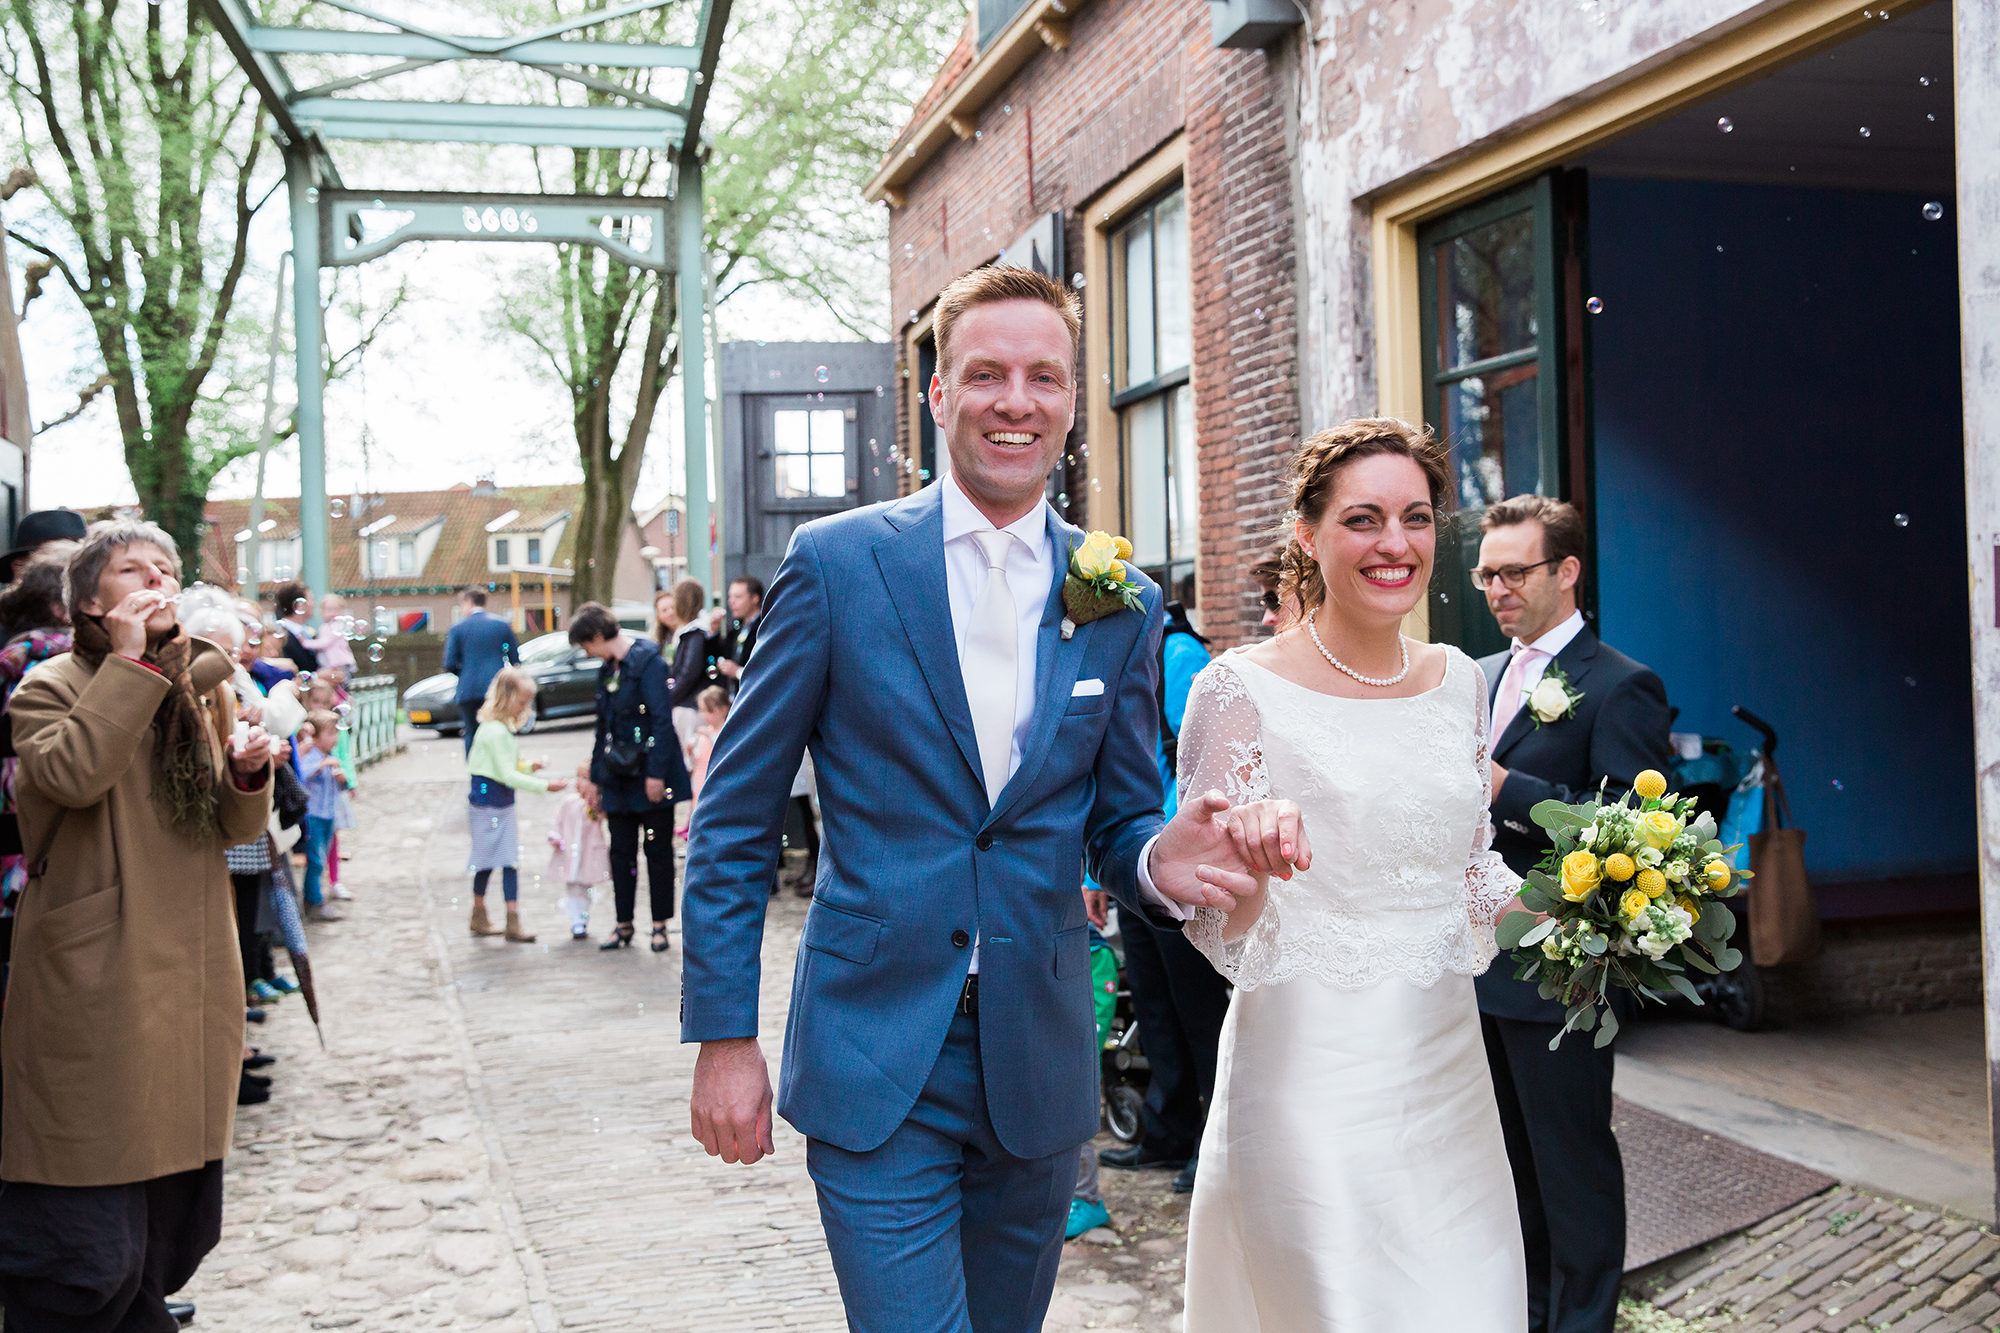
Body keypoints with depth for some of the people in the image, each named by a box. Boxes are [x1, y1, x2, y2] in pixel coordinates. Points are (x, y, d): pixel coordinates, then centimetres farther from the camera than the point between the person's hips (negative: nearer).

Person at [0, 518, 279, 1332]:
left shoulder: (198, 688, 15)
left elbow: (233, 828, 16)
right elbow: (74, 773, -25)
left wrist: (248, 772, -5)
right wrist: (130, 661, -20)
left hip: (189, 974, 7)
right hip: (97, 985, -6)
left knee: (174, 1217, 15)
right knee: (88, 1243, -4)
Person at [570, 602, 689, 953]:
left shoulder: (647, 660, -12)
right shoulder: (607, 670, 13)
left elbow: (662, 719, -17)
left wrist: (656, 773, -21)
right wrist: (595, 778, 19)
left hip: (651, 773, -7)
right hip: (619, 778, 7)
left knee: (658, 850, 2)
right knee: (621, 851, 8)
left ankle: (660, 925, 11)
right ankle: (624, 925, 15)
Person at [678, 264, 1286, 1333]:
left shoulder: (1123, 603, 3)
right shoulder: (838, 561, -6)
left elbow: (1117, 826, 10)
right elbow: (735, 817, -3)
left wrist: (1160, 861, -14)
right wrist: (722, 1038, -5)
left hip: (1040, 1071, 4)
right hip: (875, 1069, -3)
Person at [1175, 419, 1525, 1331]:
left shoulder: (1457, 680, 6)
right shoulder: (1244, 689, -11)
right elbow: (1220, 932, -9)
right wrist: (1251, 863, -29)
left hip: (1446, 1071, 6)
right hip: (1313, 1075, -5)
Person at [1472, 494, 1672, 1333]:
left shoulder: (1620, 687, -12)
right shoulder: (1481, 675, 13)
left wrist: (1507, 791, -25)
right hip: (1479, 963, 8)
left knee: (1573, 1161, 5)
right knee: (1516, 1159, 19)